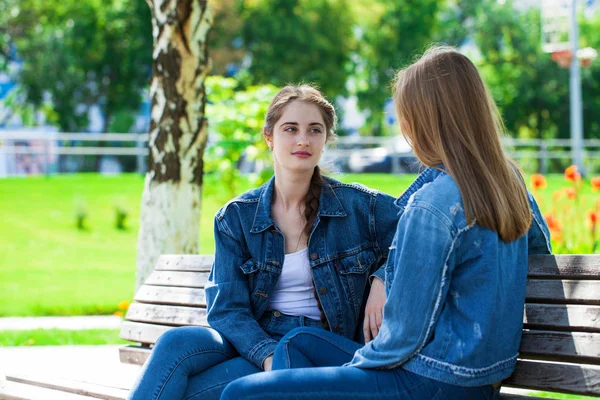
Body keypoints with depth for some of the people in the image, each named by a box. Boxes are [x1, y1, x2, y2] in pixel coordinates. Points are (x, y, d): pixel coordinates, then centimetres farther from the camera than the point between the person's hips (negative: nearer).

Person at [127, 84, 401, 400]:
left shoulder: (360, 206, 1)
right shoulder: (236, 217, 5)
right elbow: (227, 309, -1)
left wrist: (383, 277, -12)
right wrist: (267, 354, -21)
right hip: (252, 340, 3)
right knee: (176, 342, -31)